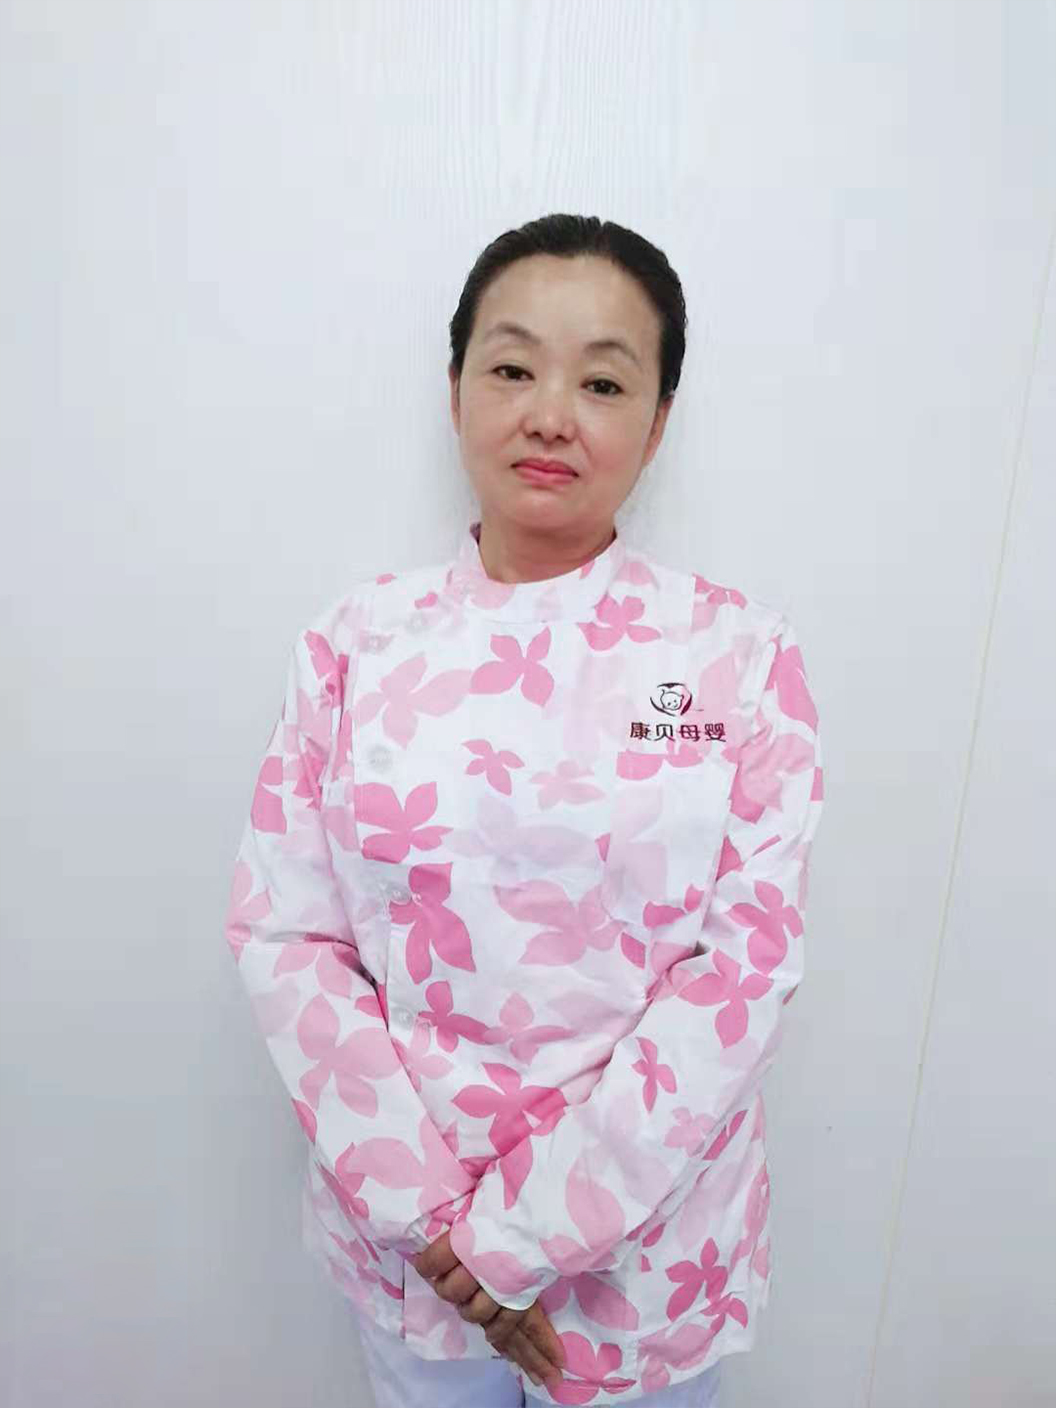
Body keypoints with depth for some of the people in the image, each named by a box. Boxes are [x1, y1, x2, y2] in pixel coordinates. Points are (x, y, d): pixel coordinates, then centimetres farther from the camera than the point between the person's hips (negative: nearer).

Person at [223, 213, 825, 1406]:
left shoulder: (741, 656, -10)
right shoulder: (356, 642, -7)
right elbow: (281, 935, -7)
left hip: (647, 1232, 0)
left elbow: (748, 963, -13)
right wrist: (424, 1207, -13)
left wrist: (527, 1226, -15)